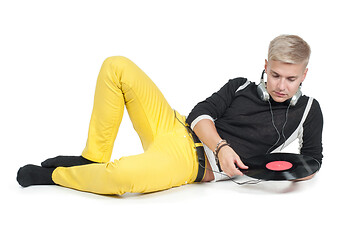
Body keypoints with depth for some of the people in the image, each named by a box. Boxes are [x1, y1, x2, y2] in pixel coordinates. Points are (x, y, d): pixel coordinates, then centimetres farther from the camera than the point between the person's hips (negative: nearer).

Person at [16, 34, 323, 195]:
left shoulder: (308, 110, 5)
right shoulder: (240, 86, 11)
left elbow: (313, 159, 10)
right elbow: (201, 113, 3)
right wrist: (221, 146, -17)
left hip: (193, 162, -5)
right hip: (176, 128, 5)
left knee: (121, 175, -39)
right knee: (116, 66, -6)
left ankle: (53, 175, -6)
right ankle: (93, 161, -1)